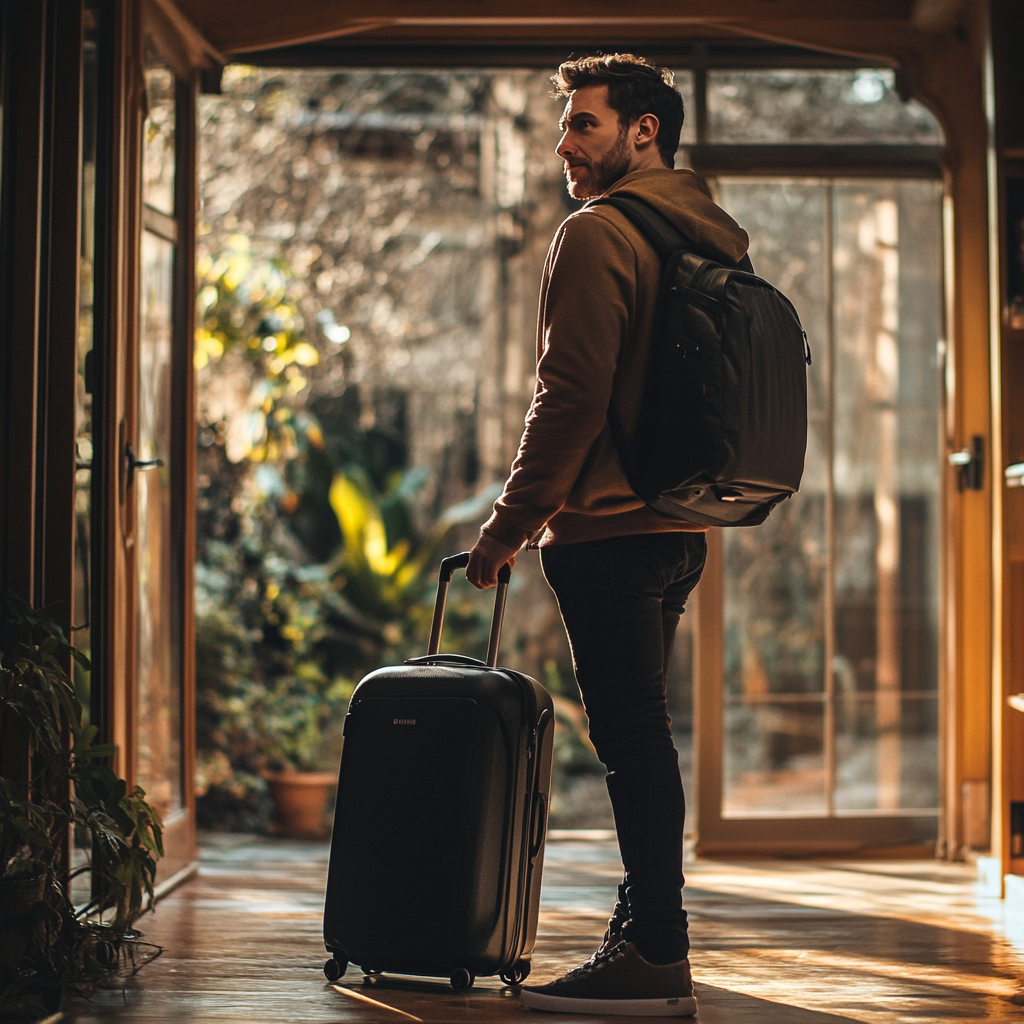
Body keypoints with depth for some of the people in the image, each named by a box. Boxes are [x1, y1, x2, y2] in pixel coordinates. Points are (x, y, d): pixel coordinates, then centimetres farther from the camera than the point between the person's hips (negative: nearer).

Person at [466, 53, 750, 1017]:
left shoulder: (598, 234, -10)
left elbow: (572, 395, -17)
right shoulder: (711, 238, 18)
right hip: (679, 529, 9)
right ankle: (645, 933, 19)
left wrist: (510, 523, -11)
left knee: (631, 738, -8)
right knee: (641, 735, 14)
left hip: (609, 530, -9)